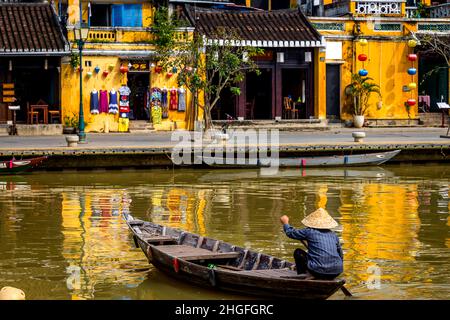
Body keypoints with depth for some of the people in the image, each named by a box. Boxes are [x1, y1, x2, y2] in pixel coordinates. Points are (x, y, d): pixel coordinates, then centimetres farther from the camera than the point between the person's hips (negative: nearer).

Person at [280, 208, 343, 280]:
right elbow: (340, 255, 22)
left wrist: (285, 223, 36)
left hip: (319, 272, -4)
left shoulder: (309, 232, 1)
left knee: (298, 252, 16)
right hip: (337, 272, 5)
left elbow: (291, 233, 16)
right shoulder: (333, 235, 15)